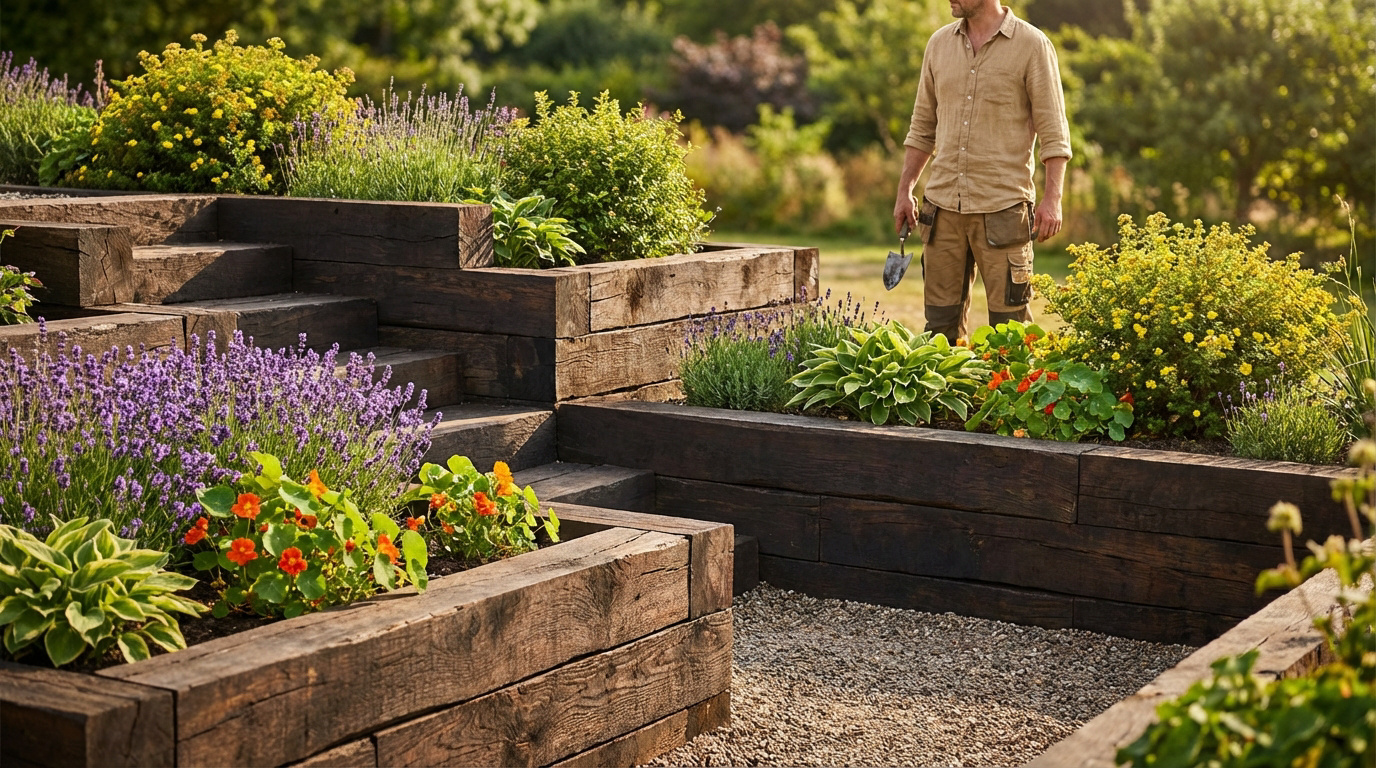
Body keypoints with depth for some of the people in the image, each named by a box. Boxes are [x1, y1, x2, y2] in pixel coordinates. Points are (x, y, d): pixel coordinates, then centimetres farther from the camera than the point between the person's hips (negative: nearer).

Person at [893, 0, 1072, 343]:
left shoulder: (1032, 45, -4)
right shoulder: (939, 43, 11)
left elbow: (1053, 130, -5)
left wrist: (1052, 198, -13)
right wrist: (905, 190, 13)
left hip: (1003, 207, -4)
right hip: (943, 204, 4)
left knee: (1009, 320, -2)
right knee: (941, 319, 7)